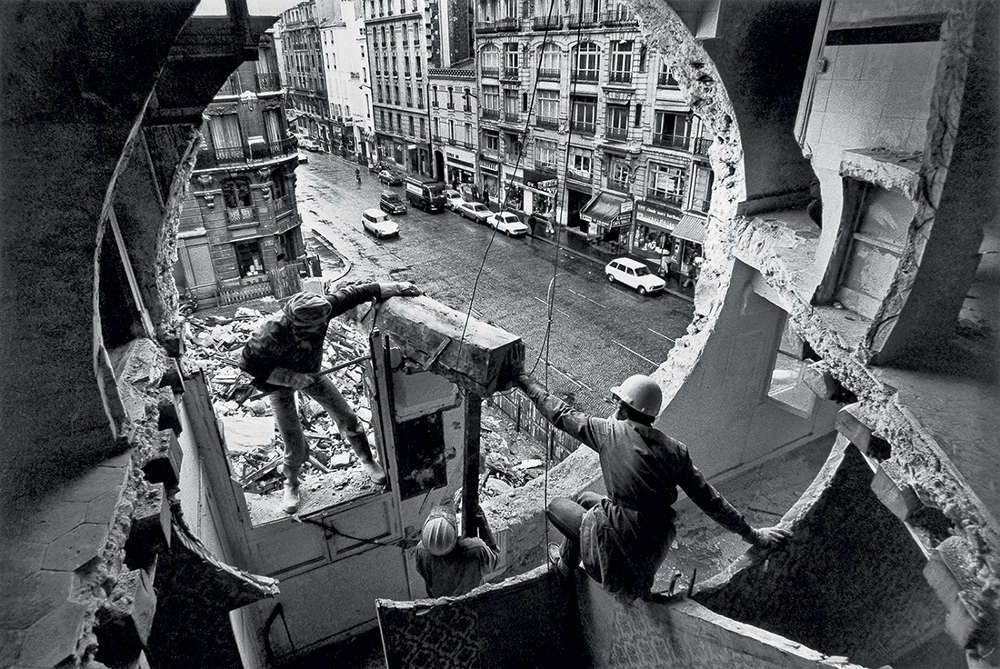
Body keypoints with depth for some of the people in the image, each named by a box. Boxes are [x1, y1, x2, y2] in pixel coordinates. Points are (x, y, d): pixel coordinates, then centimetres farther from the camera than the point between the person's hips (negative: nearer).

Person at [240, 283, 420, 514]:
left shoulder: (318, 310, -31)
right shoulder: (273, 336, -40)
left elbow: (353, 294, -24)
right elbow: (249, 363, -28)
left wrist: (396, 287, -27)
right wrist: (292, 378, -34)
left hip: (310, 373, 4)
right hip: (280, 382, -4)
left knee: (347, 417, 4)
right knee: (295, 445, -1)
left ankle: (367, 461, 28)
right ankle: (290, 485, 29)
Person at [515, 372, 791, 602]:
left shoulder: (609, 432, -13)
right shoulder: (674, 450, -3)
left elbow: (561, 414, -3)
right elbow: (709, 500, 0)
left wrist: (527, 382, 11)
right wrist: (752, 534, 11)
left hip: (620, 543, -5)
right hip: (657, 548, 6)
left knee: (556, 505, 16)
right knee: (584, 498, 27)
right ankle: (567, 560, 39)